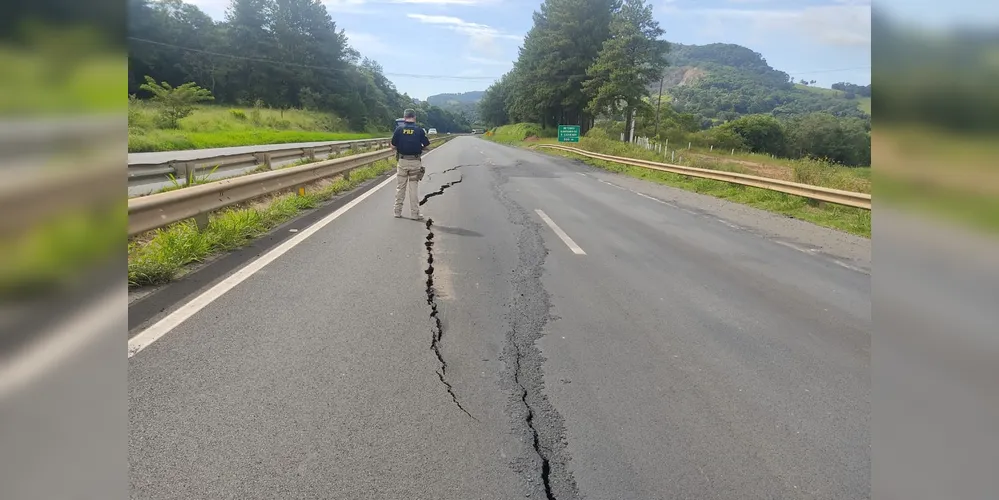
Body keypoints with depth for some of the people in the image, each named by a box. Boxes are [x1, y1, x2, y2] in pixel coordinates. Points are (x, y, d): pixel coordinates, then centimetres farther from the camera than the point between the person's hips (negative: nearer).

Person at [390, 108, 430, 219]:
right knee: (413, 188, 6)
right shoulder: (419, 130, -4)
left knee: (400, 187, 11)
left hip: (402, 161, 0)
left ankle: (398, 211, 17)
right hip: (415, 162, 0)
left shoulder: (399, 129, -3)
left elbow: (393, 146, -1)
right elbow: (426, 146, 0)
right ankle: (415, 213, 8)